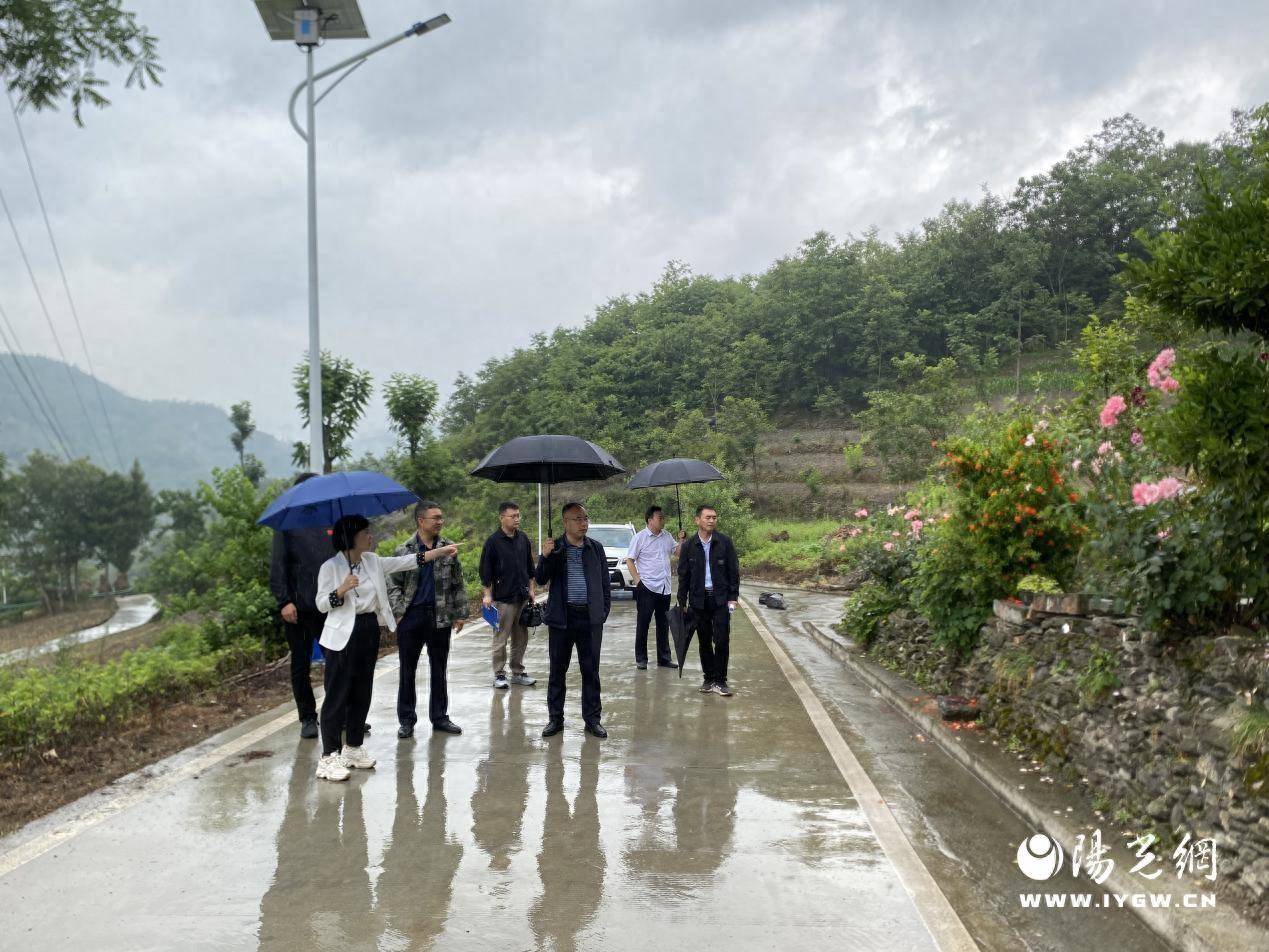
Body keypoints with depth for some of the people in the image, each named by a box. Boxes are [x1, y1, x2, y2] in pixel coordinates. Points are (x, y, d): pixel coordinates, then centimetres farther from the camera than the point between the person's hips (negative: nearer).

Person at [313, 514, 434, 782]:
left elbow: (404, 561, 10)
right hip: (343, 637, -7)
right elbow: (321, 604, -9)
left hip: (369, 631, 7)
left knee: (362, 692, 13)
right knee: (337, 694, -5)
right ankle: (329, 757, -1)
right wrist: (342, 589, -26)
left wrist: (439, 551, 10)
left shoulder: (372, 561, 8)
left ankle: (353, 747, 25)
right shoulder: (330, 567, -9)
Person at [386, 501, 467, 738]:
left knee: (439, 669, 10)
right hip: (411, 616, -2)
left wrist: (460, 613, 4)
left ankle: (439, 717, 21)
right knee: (407, 670, 6)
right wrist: (398, 613, -10)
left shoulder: (449, 549, 5)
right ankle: (406, 720, 15)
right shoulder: (403, 550, -2)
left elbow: (458, 584, 8)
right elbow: (393, 584, -1)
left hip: (441, 617, 2)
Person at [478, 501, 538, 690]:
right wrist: (488, 595, -8)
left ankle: (518, 672, 20)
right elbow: (486, 570, -5)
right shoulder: (493, 541, -6)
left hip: (523, 597, 5)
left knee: (521, 638, 10)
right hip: (503, 598, -5)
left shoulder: (523, 538, 10)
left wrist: (531, 589, 14)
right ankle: (499, 674, 7)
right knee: (501, 638, -1)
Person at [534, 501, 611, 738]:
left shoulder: (596, 548, 7)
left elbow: (605, 583, 11)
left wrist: (603, 612, 4)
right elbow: (540, 580, -4)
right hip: (562, 617, -1)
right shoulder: (554, 548, 1)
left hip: (591, 618, 1)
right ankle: (555, 718, 17)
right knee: (557, 670, 7)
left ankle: (592, 718, 16)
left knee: (591, 670, 6)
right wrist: (545, 556, -20)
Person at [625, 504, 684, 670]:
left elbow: (677, 552, 18)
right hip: (647, 588, -6)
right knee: (643, 624, 0)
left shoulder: (666, 536, 10)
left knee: (663, 625, 12)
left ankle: (664, 658, 20)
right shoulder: (640, 537, -7)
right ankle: (641, 659, 7)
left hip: (664, 588, 6)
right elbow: (629, 560, -6)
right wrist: (637, 579, -14)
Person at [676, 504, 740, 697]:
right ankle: (708, 678, 20)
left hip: (720, 598, -1)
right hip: (699, 599, 1)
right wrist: (682, 601, 4)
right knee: (704, 641, 9)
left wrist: (733, 597, -4)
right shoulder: (689, 546, 1)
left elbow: (733, 571, 2)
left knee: (722, 640, -5)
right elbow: (683, 575, 6)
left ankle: (720, 681, 5)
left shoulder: (724, 542, -2)